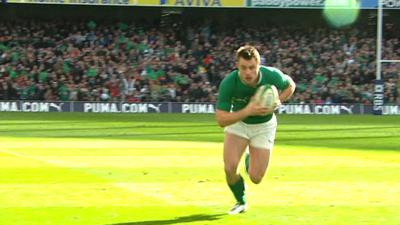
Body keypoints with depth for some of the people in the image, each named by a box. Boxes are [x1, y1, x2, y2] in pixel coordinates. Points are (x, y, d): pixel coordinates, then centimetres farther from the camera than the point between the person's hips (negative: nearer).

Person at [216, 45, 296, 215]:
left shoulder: (272, 75, -27)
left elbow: (290, 85, -3)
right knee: (230, 168, -18)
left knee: (256, 178, -3)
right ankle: (241, 202, 14)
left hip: (264, 126, 1)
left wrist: (277, 102, -22)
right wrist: (247, 111, -43)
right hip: (238, 122, -1)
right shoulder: (228, 83, -31)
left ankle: (250, 160, 37)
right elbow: (221, 120, -29)